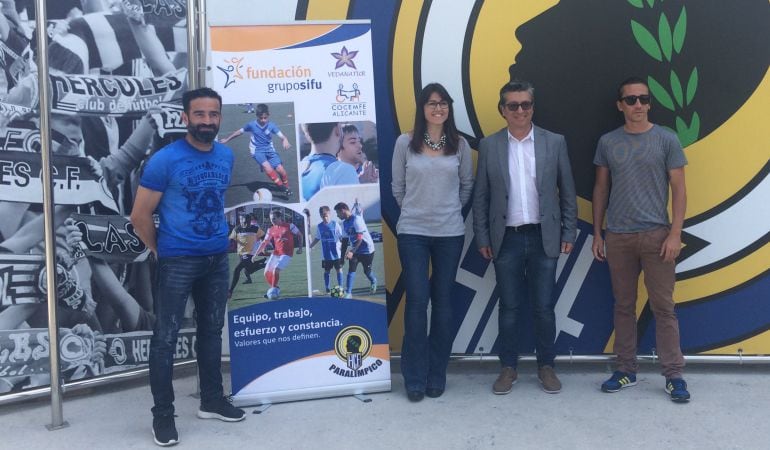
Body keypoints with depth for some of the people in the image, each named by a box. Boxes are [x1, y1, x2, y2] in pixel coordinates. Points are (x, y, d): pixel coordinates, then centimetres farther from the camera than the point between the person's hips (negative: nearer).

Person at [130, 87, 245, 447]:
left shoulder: (227, 156, 4)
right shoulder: (165, 160, -12)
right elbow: (140, 215, -7)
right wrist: (160, 250, 2)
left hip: (218, 258, 6)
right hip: (177, 262, -5)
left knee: (212, 330, 15)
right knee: (166, 337, 0)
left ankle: (212, 400, 30)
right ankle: (163, 414, 13)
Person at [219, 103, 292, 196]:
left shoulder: (271, 125, -9)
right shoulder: (252, 125, -9)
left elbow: (282, 136, -19)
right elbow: (239, 131, 5)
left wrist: (285, 141, -43)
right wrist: (226, 139, 11)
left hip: (269, 150, 2)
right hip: (257, 151, -1)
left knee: (280, 169, -10)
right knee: (267, 166, -28)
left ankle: (286, 187, 16)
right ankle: (281, 186, -22)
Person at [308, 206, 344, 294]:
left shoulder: (335, 224, -7)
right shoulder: (319, 226, 2)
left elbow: (342, 237, -5)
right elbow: (317, 238, 14)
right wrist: (310, 246, 9)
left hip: (336, 254, -3)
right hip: (325, 255, 3)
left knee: (339, 270, 3)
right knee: (326, 271, 8)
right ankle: (328, 290, 16)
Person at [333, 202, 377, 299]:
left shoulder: (357, 219, -21)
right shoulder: (345, 223, 5)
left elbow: (359, 238, -24)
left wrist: (352, 252, -27)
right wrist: (347, 250, 9)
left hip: (366, 249, -6)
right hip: (355, 250, 6)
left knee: (367, 271, 6)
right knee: (351, 270, -9)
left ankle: (373, 282, 38)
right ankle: (348, 293, -10)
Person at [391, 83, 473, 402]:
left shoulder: (460, 145, 2)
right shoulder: (405, 143, -2)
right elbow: (397, 186, 6)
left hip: (450, 233, 2)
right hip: (412, 233, -1)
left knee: (442, 302, 7)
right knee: (416, 302, -3)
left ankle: (437, 375, 19)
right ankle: (415, 378, 9)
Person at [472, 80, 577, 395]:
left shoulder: (554, 142, 2)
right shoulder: (489, 146, 2)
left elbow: (567, 192, 4)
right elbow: (480, 197, 4)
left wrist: (569, 233, 1)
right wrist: (482, 238, 1)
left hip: (543, 237, 0)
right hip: (506, 239, 0)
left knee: (544, 307, 7)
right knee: (509, 307, 8)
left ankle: (546, 366, 23)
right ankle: (508, 367, 21)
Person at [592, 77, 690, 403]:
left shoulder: (666, 140, 0)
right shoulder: (608, 142, 6)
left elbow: (678, 189, 0)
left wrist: (675, 233, -9)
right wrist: (597, 233, 7)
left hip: (656, 234, -2)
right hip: (618, 236, 2)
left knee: (663, 306, 1)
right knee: (624, 305, 10)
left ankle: (674, 375, 10)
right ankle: (626, 370, 20)